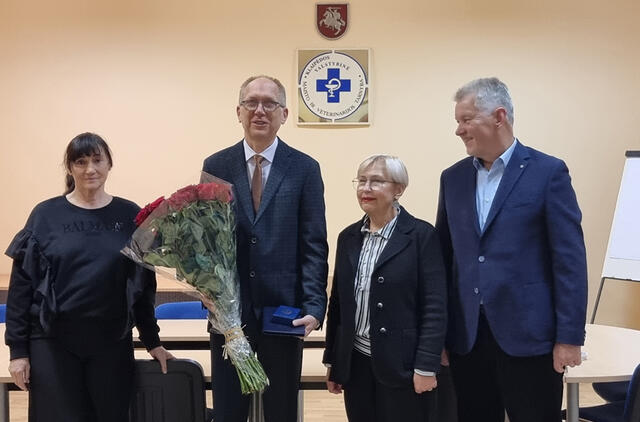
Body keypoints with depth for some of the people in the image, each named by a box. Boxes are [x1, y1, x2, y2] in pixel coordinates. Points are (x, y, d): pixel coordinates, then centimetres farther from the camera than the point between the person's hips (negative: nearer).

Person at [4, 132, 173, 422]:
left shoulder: (130, 216, 2)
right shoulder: (46, 215, -1)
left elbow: (143, 285, 6)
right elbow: (21, 284, -1)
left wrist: (151, 340, 7)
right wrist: (17, 348, -4)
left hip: (112, 343, 1)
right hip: (52, 343, -1)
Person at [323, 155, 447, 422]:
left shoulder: (422, 235, -7)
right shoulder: (348, 237, 9)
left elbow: (435, 306, -10)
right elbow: (337, 302, 12)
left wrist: (426, 366, -15)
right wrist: (332, 360, 12)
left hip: (402, 365, -5)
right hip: (355, 363, 5)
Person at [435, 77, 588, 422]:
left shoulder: (548, 172, -4)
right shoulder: (453, 178, 9)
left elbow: (569, 259, -7)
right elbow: (445, 255, 10)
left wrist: (569, 336, -11)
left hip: (528, 334, -4)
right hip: (466, 335, 4)